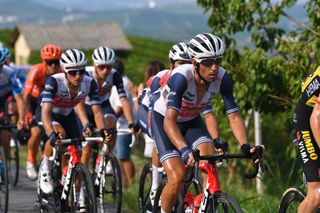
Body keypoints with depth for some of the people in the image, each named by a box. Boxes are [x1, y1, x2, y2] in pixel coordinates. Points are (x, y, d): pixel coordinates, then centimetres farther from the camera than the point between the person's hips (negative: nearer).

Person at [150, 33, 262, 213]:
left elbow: (234, 116, -21)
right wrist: (185, 150, -59)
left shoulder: (222, 78, -24)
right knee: (177, 177, -18)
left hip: (191, 120, 4)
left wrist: (245, 146, -38)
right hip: (163, 119, -4)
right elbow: (169, 121, -44)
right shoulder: (181, 77, -36)